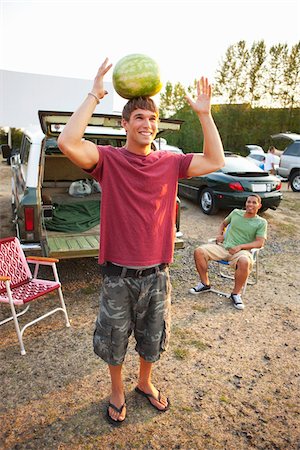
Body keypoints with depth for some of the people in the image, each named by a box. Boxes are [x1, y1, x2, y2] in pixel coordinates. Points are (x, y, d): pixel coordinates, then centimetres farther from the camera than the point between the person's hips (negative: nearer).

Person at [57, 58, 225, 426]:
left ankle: (145, 383, 53)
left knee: (152, 339, 23)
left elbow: (215, 161, -1)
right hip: (118, 274, -2)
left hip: (156, 273, 3)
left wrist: (204, 114, -6)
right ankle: (117, 392, 49)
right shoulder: (108, 160, -10)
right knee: (113, 339, 19)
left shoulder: (170, 162, 0)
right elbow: (67, 142, -26)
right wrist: (94, 95, -21)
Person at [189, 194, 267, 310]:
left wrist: (240, 246, -17)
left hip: (241, 251, -3)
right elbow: (223, 224, 30)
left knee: (245, 262, -40)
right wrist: (220, 234, 9)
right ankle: (205, 283, 1)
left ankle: (236, 293, -16)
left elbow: (259, 243, -5)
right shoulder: (236, 212, 15)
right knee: (198, 252, -17)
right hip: (223, 246, 4)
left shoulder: (261, 222, 5)